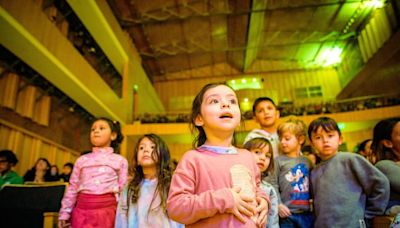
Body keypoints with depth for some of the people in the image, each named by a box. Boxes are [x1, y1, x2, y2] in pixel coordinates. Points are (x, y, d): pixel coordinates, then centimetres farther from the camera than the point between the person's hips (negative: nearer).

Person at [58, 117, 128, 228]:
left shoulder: (120, 160, 7)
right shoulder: (82, 160, 12)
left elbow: (122, 190, 5)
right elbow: (72, 188, 12)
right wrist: (65, 214, 8)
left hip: (107, 211, -1)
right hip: (82, 209, 2)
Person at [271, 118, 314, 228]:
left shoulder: (307, 161, 9)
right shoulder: (279, 160, -3)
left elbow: (312, 184, 15)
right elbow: (273, 184, -6)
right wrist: (278, 204, -12)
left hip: (307, 213, 4)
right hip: (287, 213, -4)